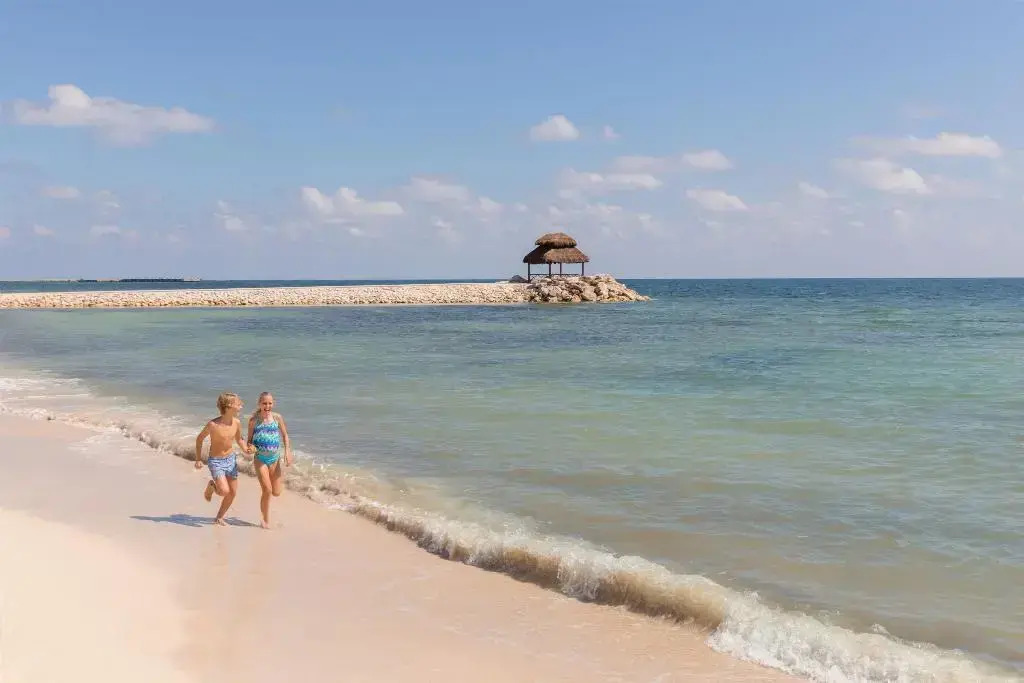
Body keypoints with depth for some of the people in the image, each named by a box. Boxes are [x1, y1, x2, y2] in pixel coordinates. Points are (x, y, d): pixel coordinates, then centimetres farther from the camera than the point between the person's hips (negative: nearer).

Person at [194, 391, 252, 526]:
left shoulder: (236, 423, -7)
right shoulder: (213, 424, -22)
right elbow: (199, 439, -7)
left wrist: (245, 449, -9)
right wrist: (198, 459, -6)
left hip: (231, 459, 6)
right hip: (216, 461, -6)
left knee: (233, 493, 8)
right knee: (224, 491, -19)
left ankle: (219, 518, 28)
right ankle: (211, 486, 16)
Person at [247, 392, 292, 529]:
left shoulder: (277, 418, -2)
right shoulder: (254, 420, -6)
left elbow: (285, 436, 6)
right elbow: (250, 440, 1)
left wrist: (287, 452, -4)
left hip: (274, 458, 3)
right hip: (260, 459, -2)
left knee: (276, 492, 6)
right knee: (267, 491, -9)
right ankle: (265, 520, 10)